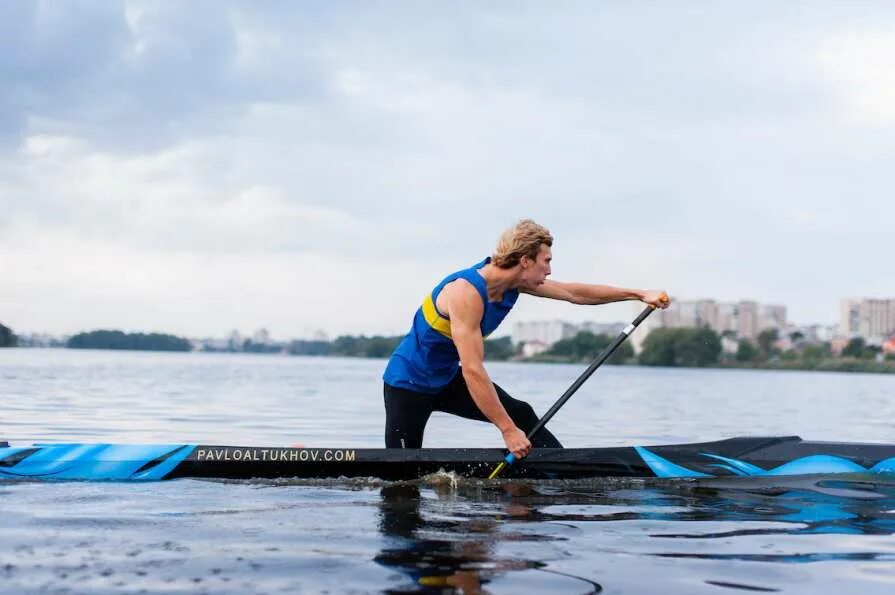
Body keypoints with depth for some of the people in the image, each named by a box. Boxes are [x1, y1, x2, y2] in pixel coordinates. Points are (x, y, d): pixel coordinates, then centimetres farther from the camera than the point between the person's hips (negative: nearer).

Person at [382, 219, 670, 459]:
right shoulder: (466, 292, -33)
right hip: (408, 383, -8)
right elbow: (473, 370, -36)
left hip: (448, 378, 8)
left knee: (520, 416, 4)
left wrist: (639, 294, 3)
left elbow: (574, 292, 4)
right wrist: (507, 431, -34)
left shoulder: (515, 282, -6)